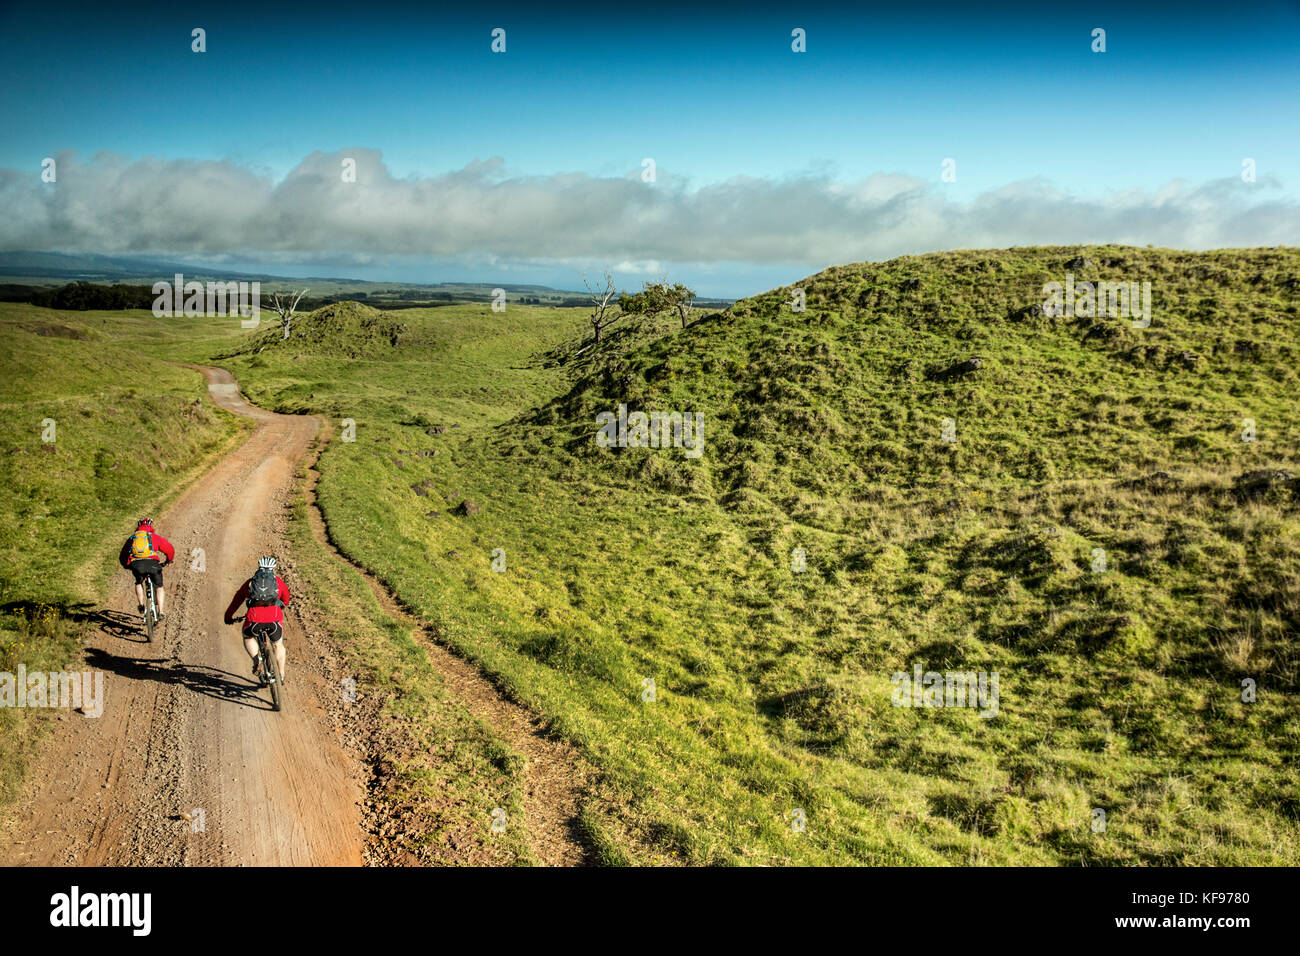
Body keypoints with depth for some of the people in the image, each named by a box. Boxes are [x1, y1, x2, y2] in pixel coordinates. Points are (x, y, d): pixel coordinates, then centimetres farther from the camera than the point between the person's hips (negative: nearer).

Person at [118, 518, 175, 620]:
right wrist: (169, 560, 37)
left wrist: (127, 566, 50)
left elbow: (122, 557, 32)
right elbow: (169, 549, 18)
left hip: (136, 565, 2)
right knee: (158, 587, 17)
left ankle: (141, 605, 24)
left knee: (139, 583, 34)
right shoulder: (155, 536, 20)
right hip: (152, 563, -2)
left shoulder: (132, 538, 26)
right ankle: (160, 612, 7)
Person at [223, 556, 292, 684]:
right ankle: (281, 676, 23)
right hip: (274, 617, 0)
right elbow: (286, 599, 38)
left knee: (248, 637, 31)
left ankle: (256, 661, 7)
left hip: (255, 617, 0)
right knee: (278, 645, 26)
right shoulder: (277, 580, 24)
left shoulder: (250, 582, 24)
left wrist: (228, 616, 46)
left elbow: (237, 599, 32)